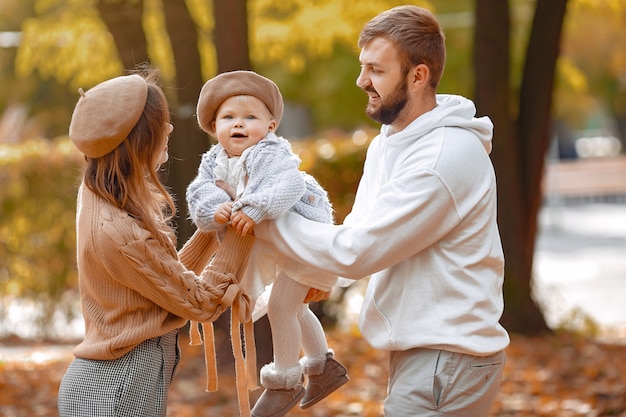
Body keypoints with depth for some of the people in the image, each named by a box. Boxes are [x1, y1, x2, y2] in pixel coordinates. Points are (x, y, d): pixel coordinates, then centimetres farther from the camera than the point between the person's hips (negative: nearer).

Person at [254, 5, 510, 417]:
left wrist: (264, 222, -10)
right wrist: (311, 272, -4)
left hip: (447, 360, -9)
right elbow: (358, 232, 15)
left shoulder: (446, 156, -20)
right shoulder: (386, 144, 11)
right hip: (417, 352, 9)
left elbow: (356, 251, -20)